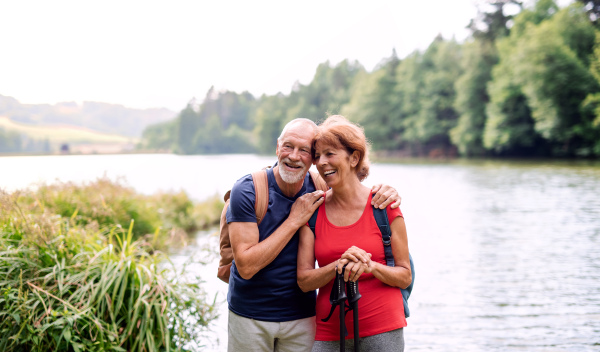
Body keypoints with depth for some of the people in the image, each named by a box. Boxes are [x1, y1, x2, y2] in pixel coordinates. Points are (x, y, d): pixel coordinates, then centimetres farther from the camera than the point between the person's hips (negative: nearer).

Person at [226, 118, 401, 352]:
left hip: (301, 317, 3)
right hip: (249, 316, -2)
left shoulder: (319, 190, -6)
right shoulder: (247, 191, -16)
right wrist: (294, 221, -22)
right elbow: (246, 266, -21)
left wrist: (385, 192, -13)